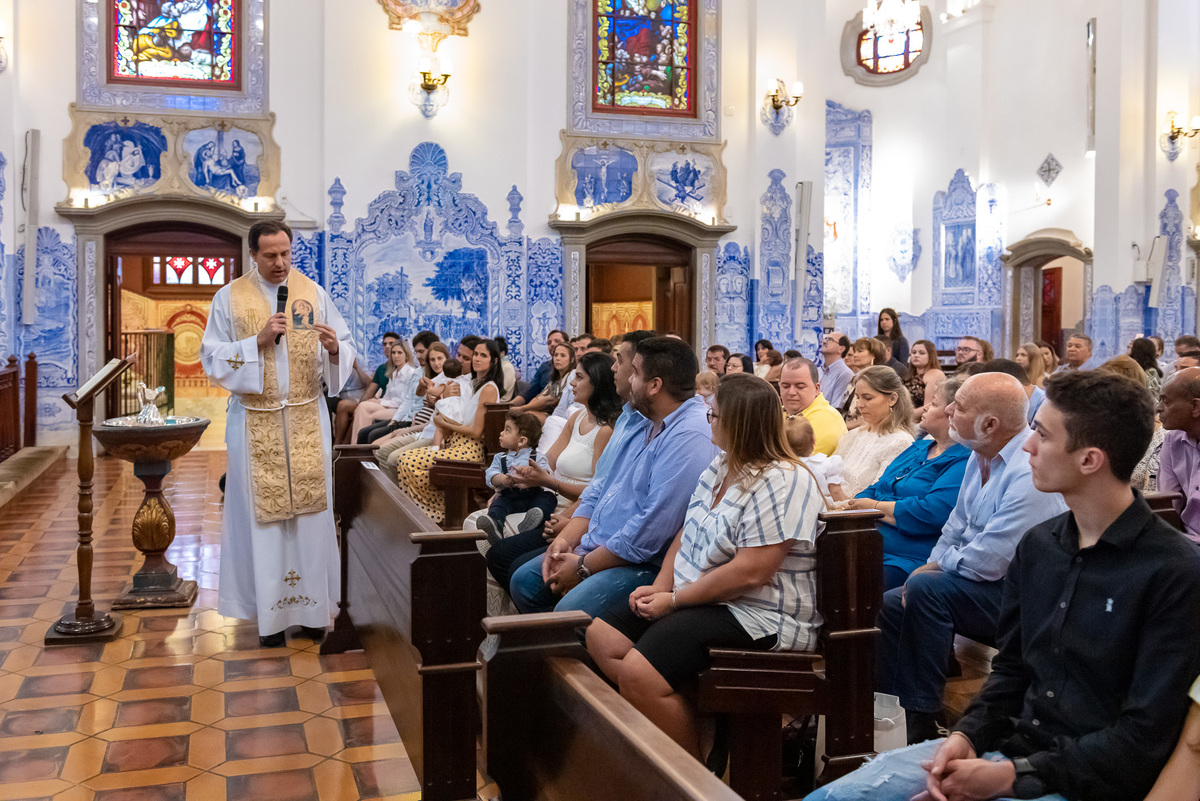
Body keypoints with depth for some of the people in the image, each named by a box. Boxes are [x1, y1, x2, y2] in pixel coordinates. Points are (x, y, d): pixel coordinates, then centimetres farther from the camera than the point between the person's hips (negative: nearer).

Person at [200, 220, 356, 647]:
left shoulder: (313, 293, 4)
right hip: (256, 422, -1)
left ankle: (310, 606, 13)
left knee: (309, 506, 4)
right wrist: (258, 342, -16)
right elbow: (212, 357, -3)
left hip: (307, 419, 1)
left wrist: (334, 348, -20)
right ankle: (271, 611, 10)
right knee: (263, 512, 1)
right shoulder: (229, 298, 1)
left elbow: (347, 350, 3)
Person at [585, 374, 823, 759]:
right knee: (601, 635, 3)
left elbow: (749, 573, -25)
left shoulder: (782, 483, -19)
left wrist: (674, 601, -17)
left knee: (638, 670, -25)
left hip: (758, 619, -11)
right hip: (695, 599, 11)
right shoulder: (721, 466, 12)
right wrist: (661, 587, 0)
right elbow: (688, 532, 16)